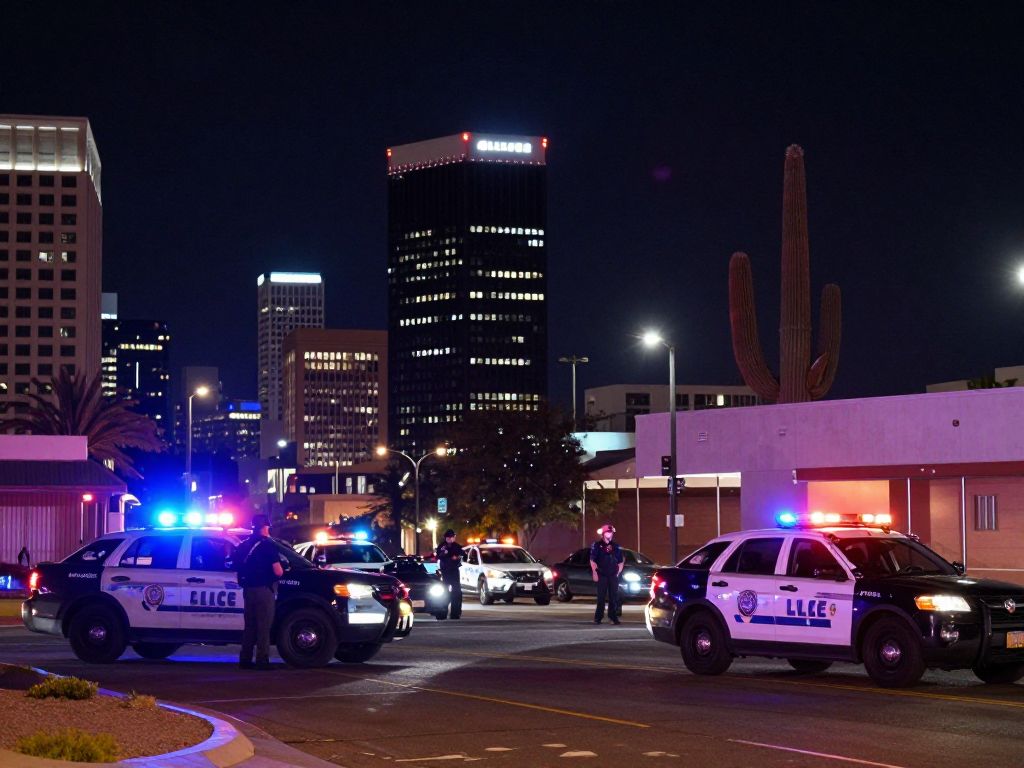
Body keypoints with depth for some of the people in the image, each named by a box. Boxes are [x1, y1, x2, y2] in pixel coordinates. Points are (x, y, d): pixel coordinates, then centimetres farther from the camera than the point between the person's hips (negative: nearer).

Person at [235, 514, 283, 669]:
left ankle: (245, 659, 13)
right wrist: (282, 569, 6)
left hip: (248, 590, 7)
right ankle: (262, 660, -8)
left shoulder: (244, 545, 11)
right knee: (264, 626, -4)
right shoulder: (267, 545, -11)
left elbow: (239, 567, 19)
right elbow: (278, 571, -15)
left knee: (250, 625, 13)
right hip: (264, 589, -7)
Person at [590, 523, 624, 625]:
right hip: (601, 575, -3)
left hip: (613, 575, 3)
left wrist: (618, 572, 6)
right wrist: (595, 573, -6)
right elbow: (592, 560, 1)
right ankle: (598, 617, 0)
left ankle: (613, 616, 9)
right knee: (601, 597, -4)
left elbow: (621, 562, 16)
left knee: (614, 597, 3)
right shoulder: (597, 545, 2)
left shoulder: (616, 546, 12)